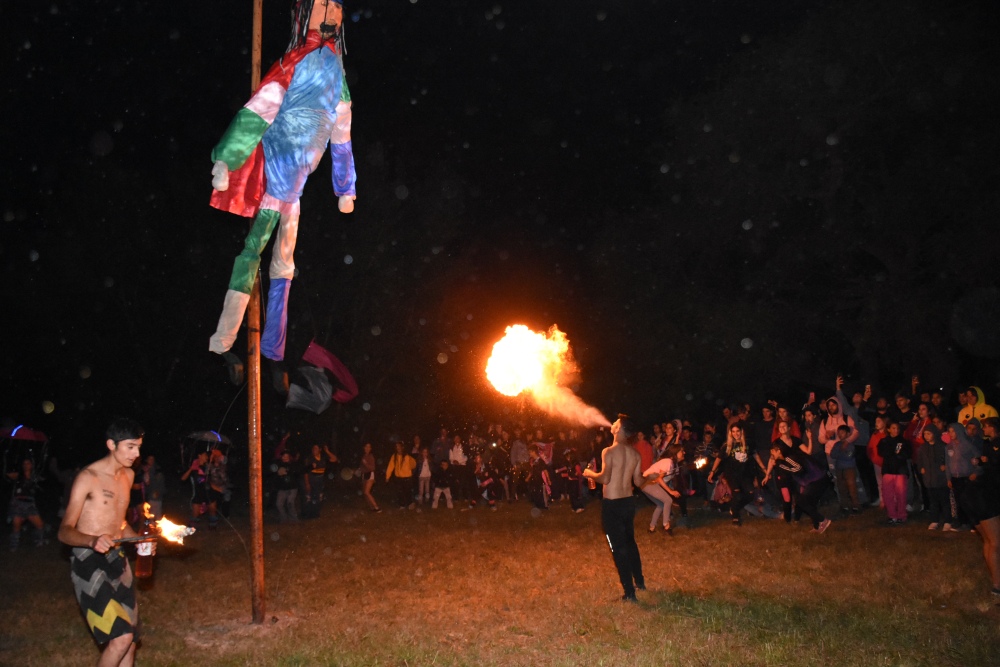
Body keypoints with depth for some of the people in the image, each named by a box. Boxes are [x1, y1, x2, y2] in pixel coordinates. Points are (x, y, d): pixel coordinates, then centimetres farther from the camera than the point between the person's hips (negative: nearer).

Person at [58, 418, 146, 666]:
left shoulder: (128, 475, 11)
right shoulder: (88, 477, -13)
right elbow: (64, 531, -15)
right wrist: (92, 540, -35)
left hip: (117, 559, 8)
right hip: (89, 562, -7)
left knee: (129, 639, 9)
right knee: (121, 636, -19)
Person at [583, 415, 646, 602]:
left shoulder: (609, 452, -16)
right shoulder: (635, 454, 1)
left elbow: (605, 479, -24)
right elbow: (638, 483, 5)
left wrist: (590, 474, -5)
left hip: (612, 504, -6)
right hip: (629, 502, 6)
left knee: (618, 547, 1)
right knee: (630, 541, 24)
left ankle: (629, 592, 4)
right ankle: (639, 581, 36)